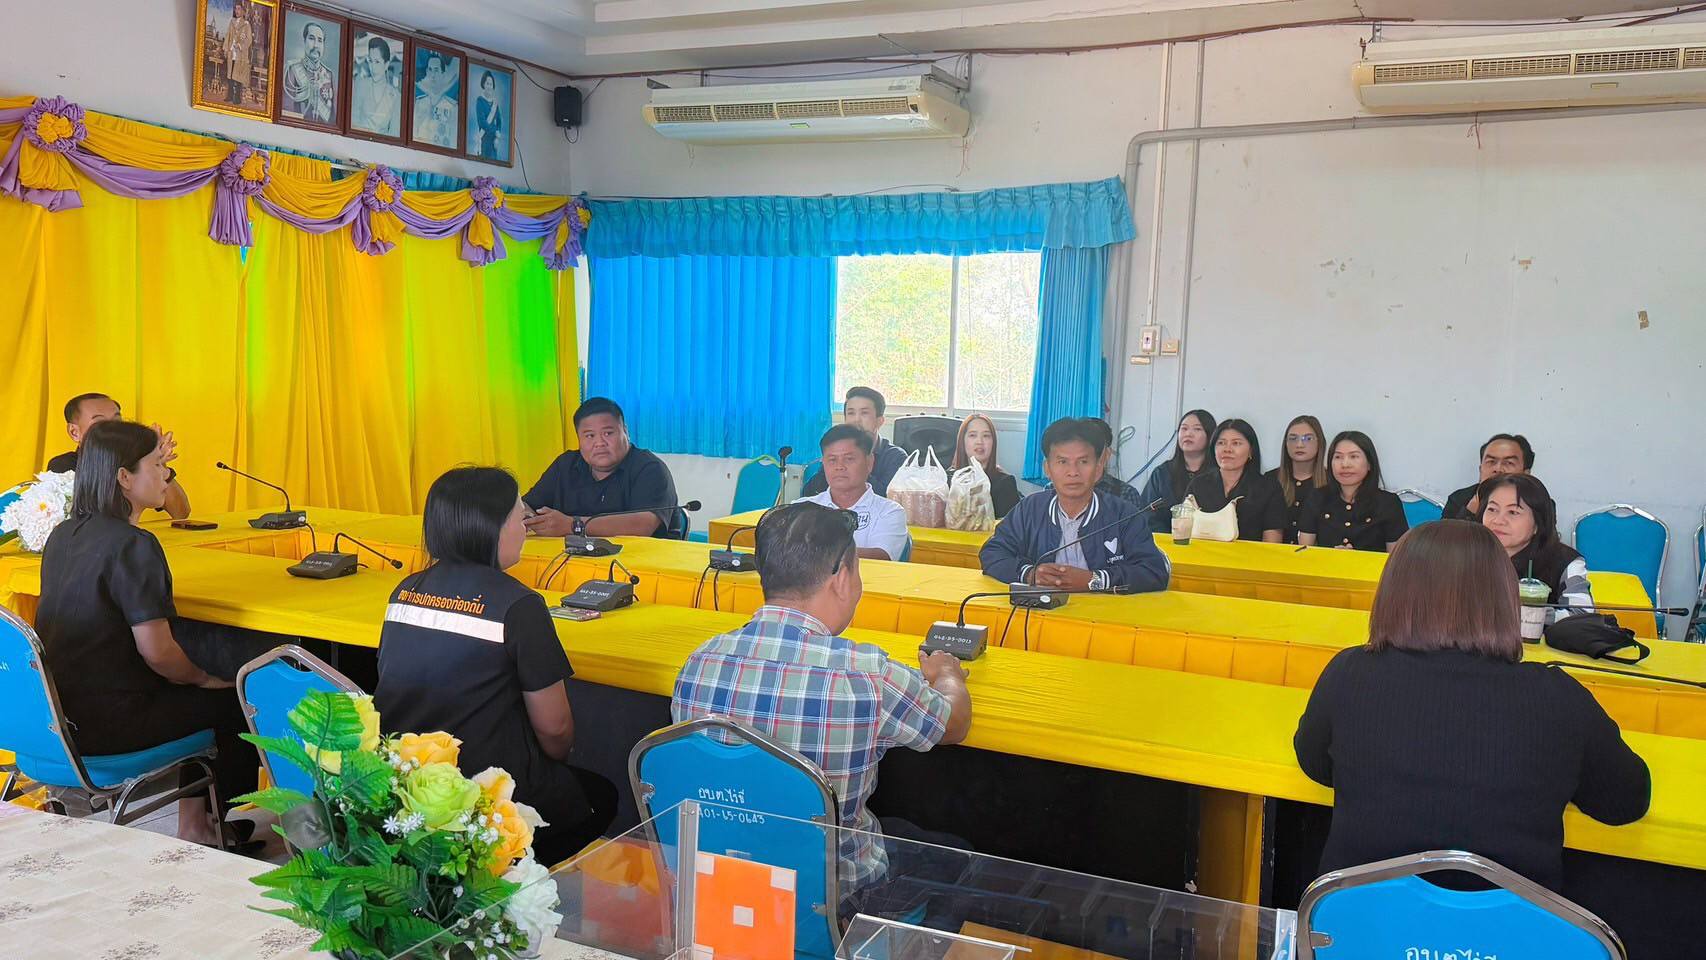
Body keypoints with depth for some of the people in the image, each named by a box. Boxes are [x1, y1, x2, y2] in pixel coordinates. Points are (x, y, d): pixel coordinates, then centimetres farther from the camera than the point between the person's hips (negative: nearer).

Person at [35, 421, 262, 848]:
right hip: (105, 722, -9)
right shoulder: (133, 545, -22)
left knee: (199, 692, 25)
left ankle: (192, 819, 28)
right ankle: (230, 832, 25)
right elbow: (157, 651, -23)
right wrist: (203, 677, -5)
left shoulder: (62, 536, 5)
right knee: (237, 702, 8)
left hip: (58, 708, 9)